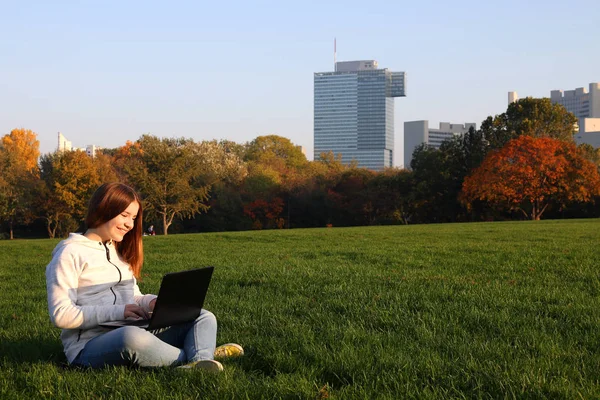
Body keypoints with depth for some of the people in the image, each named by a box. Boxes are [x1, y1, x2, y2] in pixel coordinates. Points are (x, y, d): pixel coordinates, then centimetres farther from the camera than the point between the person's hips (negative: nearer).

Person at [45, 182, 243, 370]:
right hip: (90, 345, -8)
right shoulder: (70, 254, -4)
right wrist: (117, 311, -19)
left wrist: (151, 302, -1)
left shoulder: (120, 252, 21)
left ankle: (200, 362, -39)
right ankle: (199, 356, -22)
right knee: (133, 336, -42)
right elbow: (61, 315, -13)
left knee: (204, 317, -6)